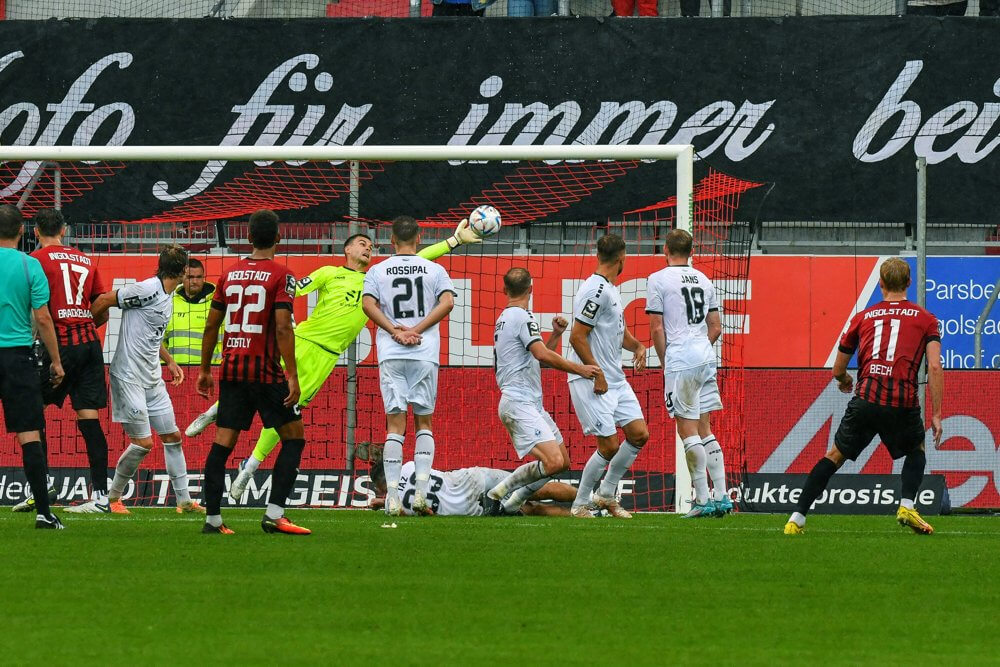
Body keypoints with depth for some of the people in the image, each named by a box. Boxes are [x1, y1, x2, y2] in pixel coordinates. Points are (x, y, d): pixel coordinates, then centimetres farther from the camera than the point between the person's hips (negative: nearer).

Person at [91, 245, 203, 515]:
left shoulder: (166, 298, 13)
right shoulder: (147, 290, -17)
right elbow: (102, 302, -15)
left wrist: (169, 361, 27)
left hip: (153, 380, 9)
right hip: (129, 378, -9)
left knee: (172, 436, 9)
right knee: (143, 442, -8)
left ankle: (184, 500, 17)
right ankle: (113, 497, 9)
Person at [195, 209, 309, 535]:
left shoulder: (230, 274, 10)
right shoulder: (280, 275, -6)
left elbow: (211, 325, 13)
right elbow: (283, 328, -14)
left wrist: (205, 370, 22)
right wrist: (292, 376, -13)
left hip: (231, 370, 5)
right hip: (265, 371, -5)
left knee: (222, 444, 5)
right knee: (294, 438, 4)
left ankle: (213, 518, 1)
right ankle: (274, 514, -7)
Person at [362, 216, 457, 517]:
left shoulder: (378, 271, 7)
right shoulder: (434, 270, 7)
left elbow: (368, 304, -7)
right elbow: (447, 302, -7)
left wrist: (395, 331, -7)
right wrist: (417, 330, -6)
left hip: (391, 356, 0)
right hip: (425, 354, 0)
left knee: (395, 424, -1)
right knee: (424, 423, 9)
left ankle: (392, 498, -9)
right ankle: (421, 492, -4)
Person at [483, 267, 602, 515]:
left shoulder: (504, 319, 22)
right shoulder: (522, 316, -9)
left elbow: (538, 359, 29)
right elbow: (542, 355, -21)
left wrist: (556, 335, 17)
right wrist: (579, 369, -16)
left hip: (532, 404, 10)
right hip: (519, 403, -10)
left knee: (562, 462, 11)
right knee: (553, 462, -23)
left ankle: (510, 504, 11)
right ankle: (499, 492, -12)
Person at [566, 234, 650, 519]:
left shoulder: (610, 289, 14)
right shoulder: (596, 290, -17)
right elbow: (577, 337, -20)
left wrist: (637, 346, 7)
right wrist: (596, 374, -19)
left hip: (615, 379, 9)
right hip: (590, 381, -9)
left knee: (639, 434, 5)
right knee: (609, 445, -10)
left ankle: (607, 494, 18)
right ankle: (580, 504, 5)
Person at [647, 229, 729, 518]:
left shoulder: (658, 280, -3)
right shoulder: (704, 280, 14)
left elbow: (657, 328, -6)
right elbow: (716, 328, 15)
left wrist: (665, 362, 4)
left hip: (680, 361, -6)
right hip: (707, 359, 6)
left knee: (687, 429, -3)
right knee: (704, 428, 12)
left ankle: (702, 499, -6)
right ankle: (721, 497, 9)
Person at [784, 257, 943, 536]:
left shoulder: (862, 318, 17)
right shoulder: (925, 319, 11)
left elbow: (838, 371, 23)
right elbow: (935, 367, -1)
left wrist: (844, 380, 47)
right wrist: (936, 415, 1)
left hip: (866, 399, 1)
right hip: (904, 403, -1)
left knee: (835, 457, 14)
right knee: (916, 450, 27)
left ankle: (796, 519, 6)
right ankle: (907, 506, 6)